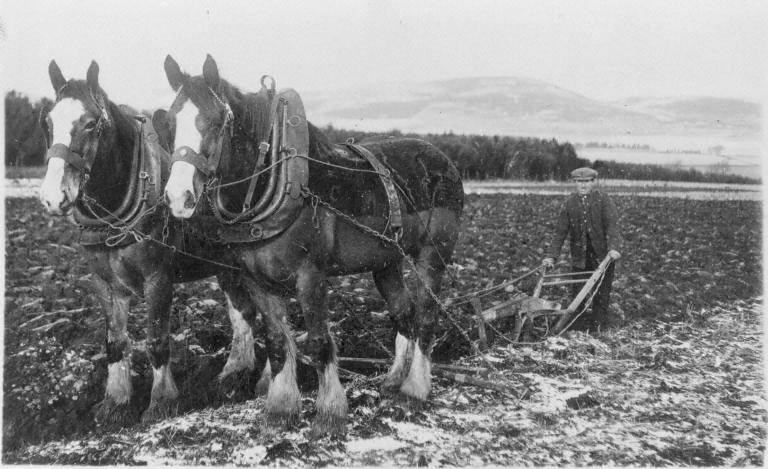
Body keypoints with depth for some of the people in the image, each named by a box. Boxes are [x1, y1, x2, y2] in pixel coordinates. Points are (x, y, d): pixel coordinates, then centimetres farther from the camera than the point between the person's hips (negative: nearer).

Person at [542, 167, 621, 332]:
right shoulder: (569, 203, 2)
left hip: (603, 255, -2)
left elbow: (612, 225, -15)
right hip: (579, 255, 2)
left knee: (602, 292, 5)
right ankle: (579, 324, 15)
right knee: (578, 293, 3)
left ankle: (598, 323, 18)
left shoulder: (604, 200, -5)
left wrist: (613, 248, -31)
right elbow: (560, 231, 2)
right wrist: (551, 256, -6)